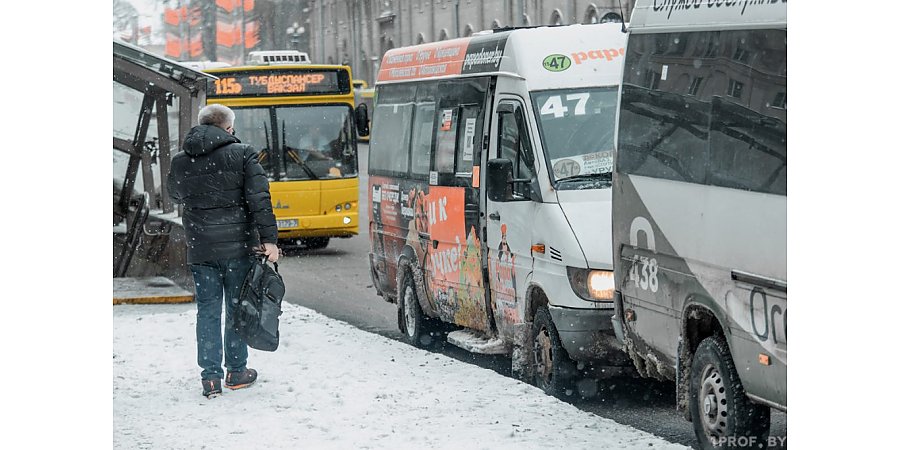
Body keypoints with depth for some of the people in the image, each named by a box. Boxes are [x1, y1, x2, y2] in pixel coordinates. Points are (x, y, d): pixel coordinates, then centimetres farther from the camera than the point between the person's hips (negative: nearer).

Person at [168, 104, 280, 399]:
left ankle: (210, 377, 4)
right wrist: (269, 238, -12)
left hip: (200, 249, 2)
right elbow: (259, 199, -12)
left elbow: (175, 195, 22)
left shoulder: (181, 161, 4)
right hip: (237, 245, -2)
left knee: (208, 309, 7)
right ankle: (236, 371, 17)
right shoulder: (241, 154, -6)